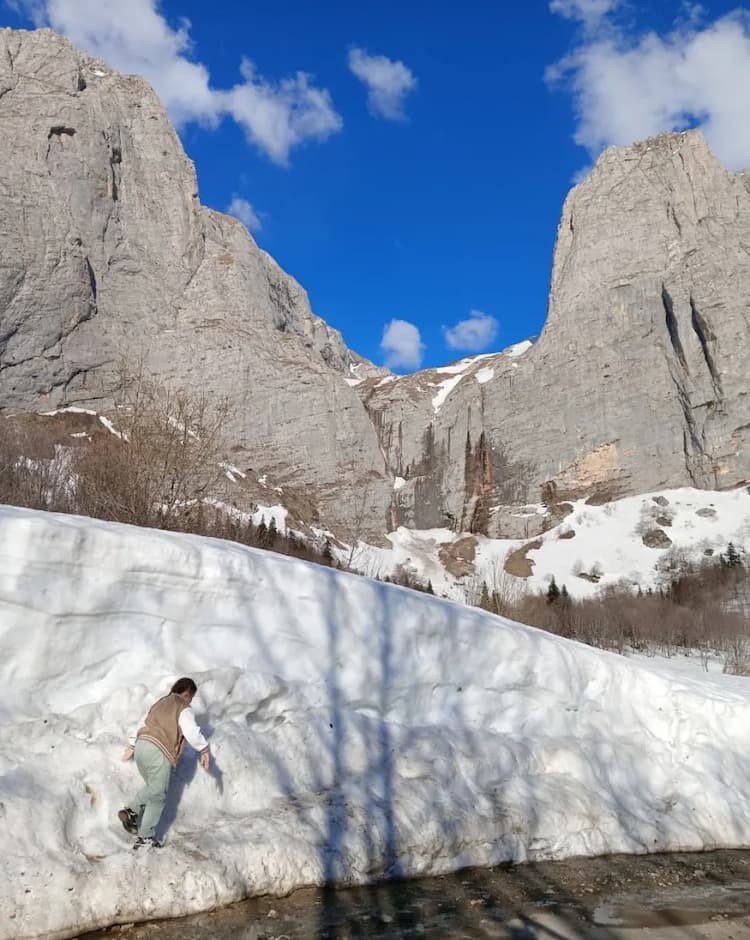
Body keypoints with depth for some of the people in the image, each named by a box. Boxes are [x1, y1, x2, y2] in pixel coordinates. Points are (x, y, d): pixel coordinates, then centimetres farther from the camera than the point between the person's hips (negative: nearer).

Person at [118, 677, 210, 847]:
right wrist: (204, 750, -4)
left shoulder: (160, 703, 22)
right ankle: (146, 836, 6)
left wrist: (132, 746, 34)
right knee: (158, 796, 4)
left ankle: (131, 811, 6)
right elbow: (192, 733, -13)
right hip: (158, 752, -7)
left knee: (152, 788, 23)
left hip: (141, 745, 7)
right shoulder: (184, 709, -1)